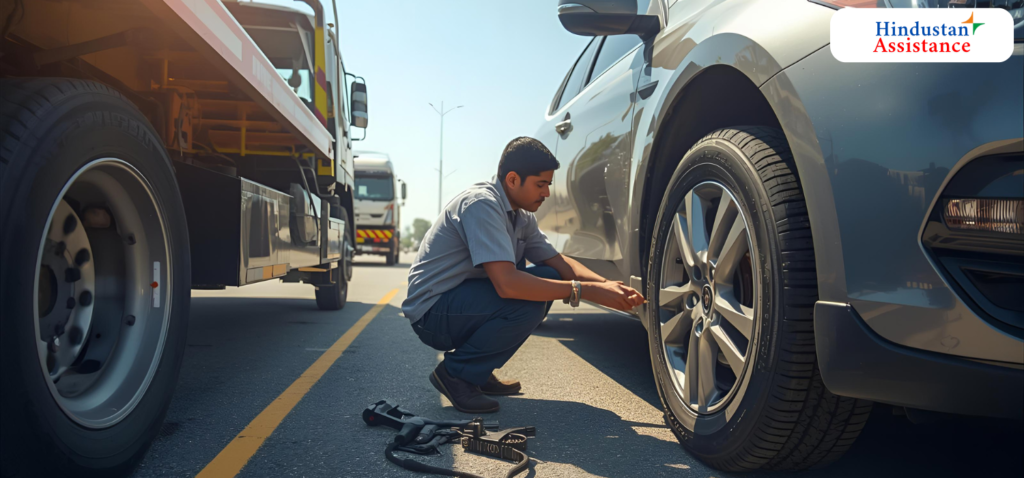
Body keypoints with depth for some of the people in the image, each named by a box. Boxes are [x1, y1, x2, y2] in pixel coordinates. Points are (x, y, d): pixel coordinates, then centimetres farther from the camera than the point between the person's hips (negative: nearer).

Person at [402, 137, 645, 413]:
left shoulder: (521, 216, 6)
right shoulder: (481, 204, -23)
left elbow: (559, 262, 7)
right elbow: (506, 283, -33)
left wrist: (607, 285, -12)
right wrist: (586, 291, -30)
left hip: (464, 300, 9)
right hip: (433, 312, -9)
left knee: (548, 277, -2)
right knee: (527, 303, -27)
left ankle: (479, 372, 6)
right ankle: (456, 373, -6)